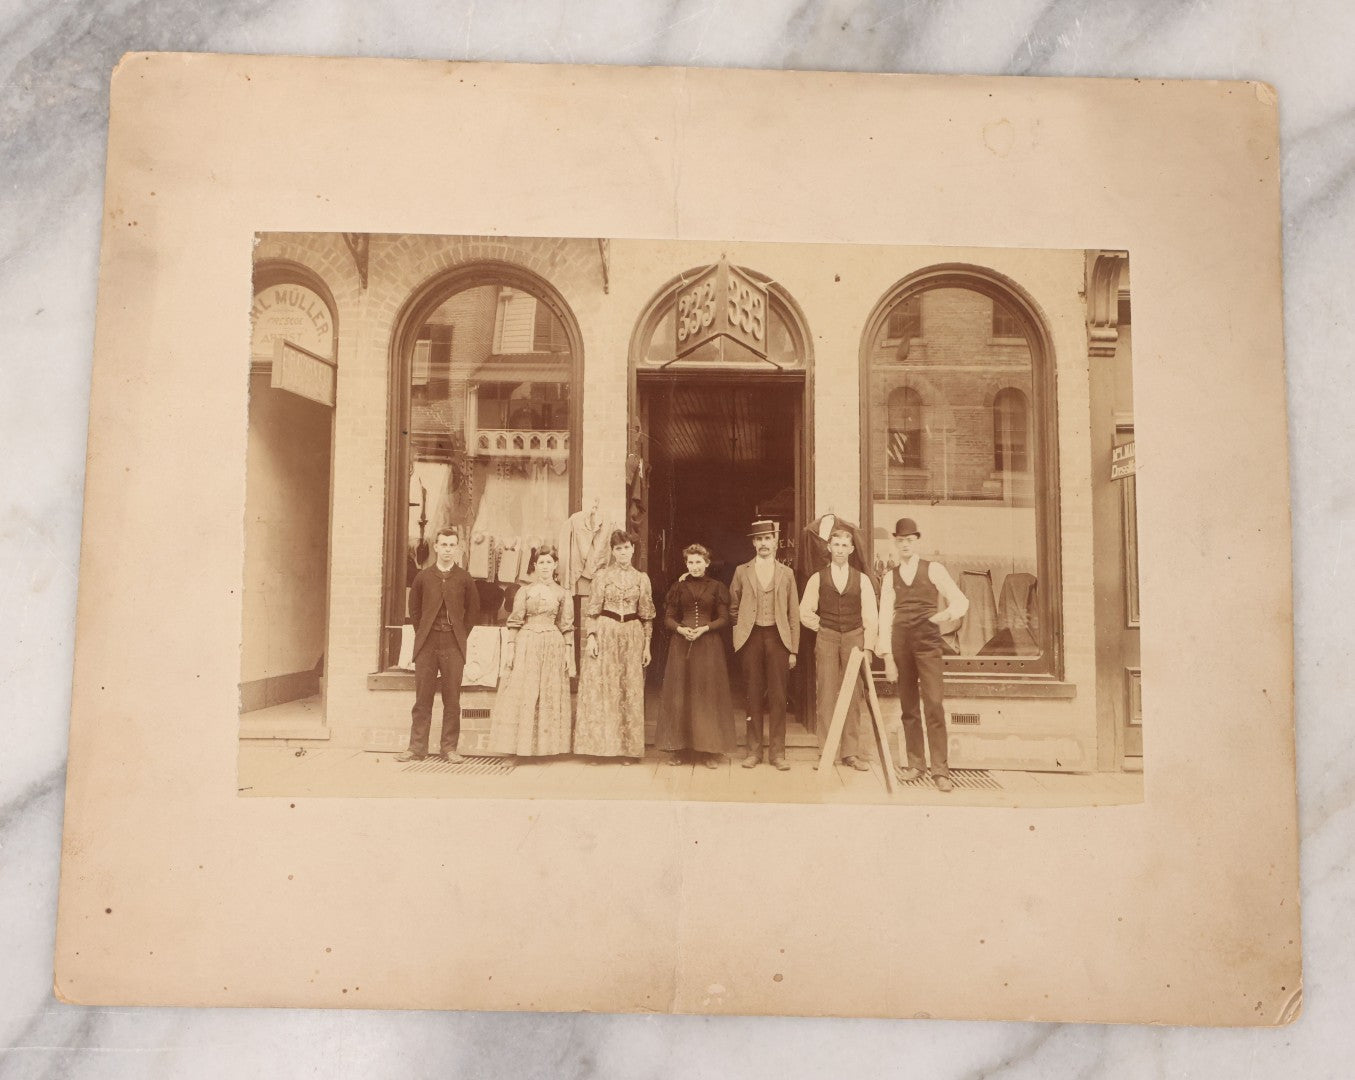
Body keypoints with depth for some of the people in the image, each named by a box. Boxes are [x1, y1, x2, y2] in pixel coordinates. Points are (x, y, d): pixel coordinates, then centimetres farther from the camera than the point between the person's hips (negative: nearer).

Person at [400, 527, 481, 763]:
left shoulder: (464, 579, 5)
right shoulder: (423, 577, 7)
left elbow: (473, 610, 12)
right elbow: (414, 608, 15)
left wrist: (460, 635, 7)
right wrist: (421, 633, 8)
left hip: (453, 645, -1)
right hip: (426, 644, 1)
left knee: (452, 700, 0)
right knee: (422, 699, 2)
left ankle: (448, 748, 8)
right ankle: (417, 748, 9)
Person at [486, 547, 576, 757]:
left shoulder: (563, 595, 7)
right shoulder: (524, 591, 5)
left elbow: (567, 627, 6)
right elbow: (515, 622, 3)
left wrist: (569, 654, 0)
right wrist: (510, 649, -4)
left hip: (553, 647, 1)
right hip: (526, 645, 0)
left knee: (550, 696, 3)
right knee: (522, 694, -1)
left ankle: (546, 745, 11)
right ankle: (522, 745, 5)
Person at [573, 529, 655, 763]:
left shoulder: (641, 578, 8)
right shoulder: (602, 576, 3)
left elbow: (647, 616, 9)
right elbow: (592, 610, 2)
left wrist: (647, 646, 5)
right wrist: (591, 637, -9)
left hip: (632, 638, 2)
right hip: (605, 635, -1)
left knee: (631, 693, 3)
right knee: (601, 690, -2)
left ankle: (628, 749, 9)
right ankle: (598, 746, 5)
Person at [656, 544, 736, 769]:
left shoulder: (716, 587, 5)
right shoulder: (679, 586, 9)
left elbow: (724, 619, 2)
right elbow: (668, 617, 7)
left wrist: (704, 628, -13)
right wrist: (681, 629, -12)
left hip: (709, 645, -1)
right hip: (681, 645, 1)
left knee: (708, 696, 0)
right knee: (679, 695, 2)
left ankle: (709, 751, 6)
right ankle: (678, 749, 9)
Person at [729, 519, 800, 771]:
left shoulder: (786, 573, 8)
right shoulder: (742, 571, 8)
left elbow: (794, 614, 7)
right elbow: (733, 608, 15)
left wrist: (793, 650, 3)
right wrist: (740, 631, 7)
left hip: (777, 637, 0)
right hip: (751, 637, 0)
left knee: (777, 696, 0)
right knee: (753, 695, 3)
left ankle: (777, 752, 8)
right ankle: (754, 750, 12)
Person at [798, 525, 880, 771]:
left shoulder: (861, 579, 7)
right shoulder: (818, 578, 7)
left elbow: (870, 617, 5)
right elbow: (805, 613, 9)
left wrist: (868, 648, -1)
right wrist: (822, 627, 1)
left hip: (855, 638, 1)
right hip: (826, 640, 0)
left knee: (856, 698, -1)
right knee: (826, 696, -1)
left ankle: (853, 752, 5)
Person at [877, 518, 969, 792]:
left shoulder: (933, 569, 5)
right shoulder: (890, 577, 11)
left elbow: (960, 601, 4)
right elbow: (885, 617, 7)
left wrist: (946, 614, -17)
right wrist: (887, 657, -1)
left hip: (927, 642, -3)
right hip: (900, 643, 3)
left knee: (933, 705, -9)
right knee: (908, 707, 6)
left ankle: (940, 770, -5)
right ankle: (916, 764, 16)